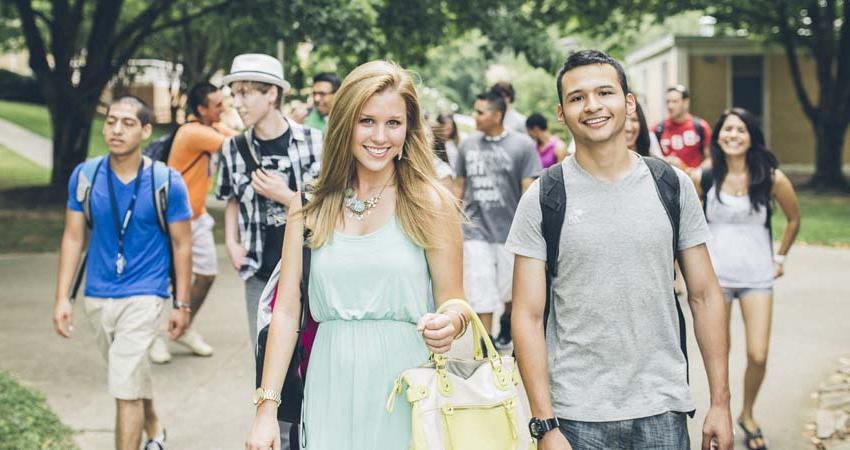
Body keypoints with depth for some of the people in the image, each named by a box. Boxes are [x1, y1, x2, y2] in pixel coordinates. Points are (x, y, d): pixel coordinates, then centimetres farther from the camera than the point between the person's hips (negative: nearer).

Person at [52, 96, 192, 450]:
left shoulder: (167, 182, -11)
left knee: (125, 386, -12)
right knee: (132, 375, 22)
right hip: (97, 295, 4)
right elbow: (73, 238, 3)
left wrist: (181, 305, -3)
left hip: (143, 295, -4)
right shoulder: (84, 176, -3)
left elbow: (181, 245, -3)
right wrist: (62, 298, -2)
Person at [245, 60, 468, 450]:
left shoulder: (432, 203, -2)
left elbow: (454, 304, 0)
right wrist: (266, 409, -2)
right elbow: (287, 310, 2)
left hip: (402, 386, -2)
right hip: (331, 389, 2)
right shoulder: (311, 205, 3)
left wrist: (450, 323, -23)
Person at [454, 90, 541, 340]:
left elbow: (529, 191, -6)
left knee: (511, 291, 14)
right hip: (476, 231, 2)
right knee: (481, 295, -1)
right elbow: (459, 186, 11)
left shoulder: (522, 145, -6)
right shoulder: (468, 145, 4)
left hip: (511, 231, -2)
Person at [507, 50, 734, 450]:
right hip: (576, 415, -2)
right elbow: (528, 316, -5)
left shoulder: (673, 185, 2)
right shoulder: (542, 199, -4)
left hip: (663, 411, 2)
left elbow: (704, 296, 5)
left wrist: (720, 402, 2)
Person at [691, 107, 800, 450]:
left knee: (758, 356, -4)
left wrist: (780, 257, 12)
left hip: (757, 277, 0)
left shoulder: (771, 178, -6)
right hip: (715, 276, 0)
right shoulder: (703, 179, -5)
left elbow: (793, 218, 11)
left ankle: (747, 416, 22)